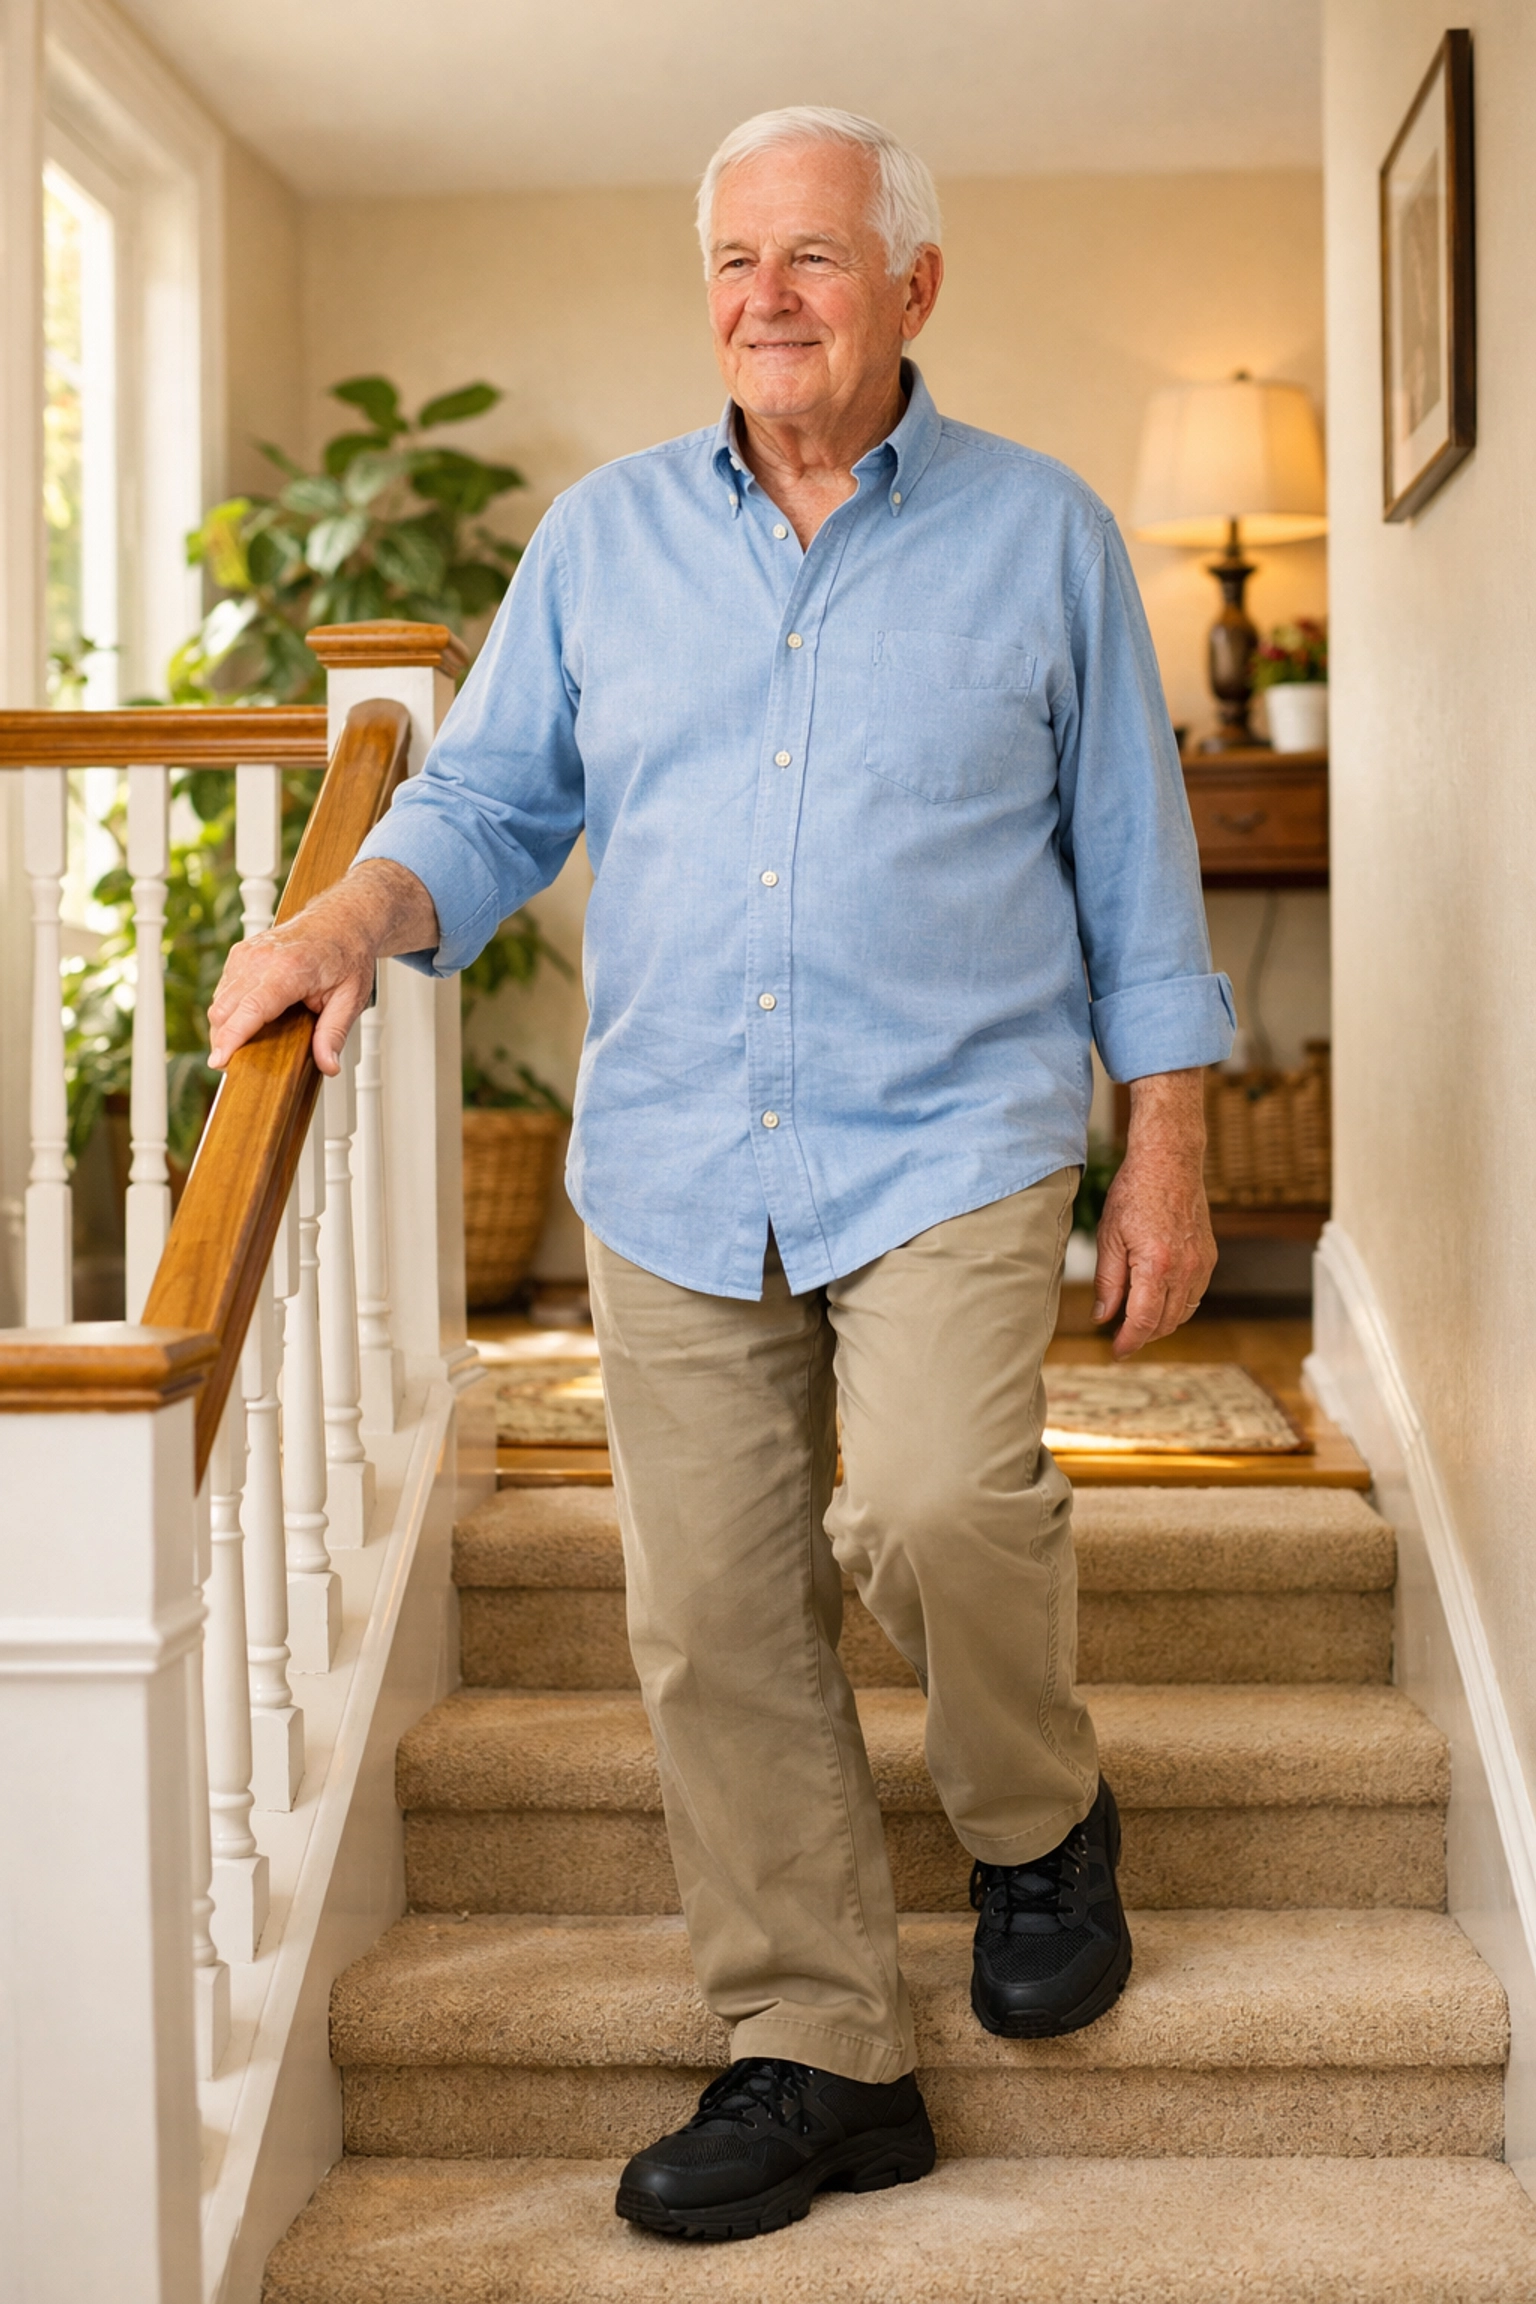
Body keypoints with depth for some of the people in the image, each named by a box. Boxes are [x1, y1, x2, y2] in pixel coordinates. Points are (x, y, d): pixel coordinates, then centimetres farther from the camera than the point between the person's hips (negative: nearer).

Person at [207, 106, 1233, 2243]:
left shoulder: (1043, 531, 5)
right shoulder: (603, 537, 11)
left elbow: (1132, 858, 6)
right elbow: (495, 797, 12)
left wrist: (1166, 1150, 2)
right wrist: (356, 916, -9)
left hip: (950, 1139, -3)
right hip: (672, 1166, 3)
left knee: (936, 1505, -25)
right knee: (715, 1622, 3)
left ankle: (1040, 1818, 9)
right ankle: (823, 2059, 17)